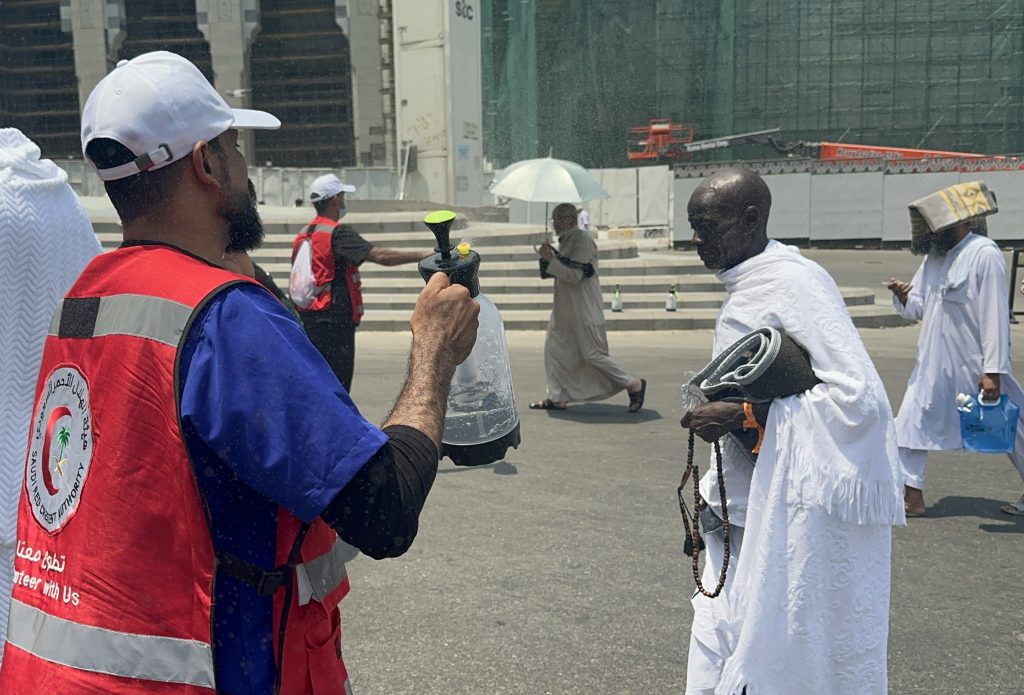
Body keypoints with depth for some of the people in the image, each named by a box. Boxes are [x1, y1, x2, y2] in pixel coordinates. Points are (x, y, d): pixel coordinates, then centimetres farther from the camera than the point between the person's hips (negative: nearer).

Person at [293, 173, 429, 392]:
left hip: (307, 320, 8)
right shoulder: (338, 233, -12)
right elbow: (380, 256, -22)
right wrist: (421, 255, -18)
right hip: (335, 321, -8)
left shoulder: (302, 236, 12)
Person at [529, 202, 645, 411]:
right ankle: (557, 398, 15)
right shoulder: (565, 241, 14)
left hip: (584, 310, -9)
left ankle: (633, 385, 7)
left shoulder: (582, 240, -15)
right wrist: (548, 257, 1)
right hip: (565, 309, 9)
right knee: (554, 350, 8)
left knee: (593, 354, -6)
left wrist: (551, 259, -22)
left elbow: (575, 275, -22)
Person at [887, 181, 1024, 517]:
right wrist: (904, 297, -12)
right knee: (912, 422, 4)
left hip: (976, 368, -7)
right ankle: (913, 497, 14)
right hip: (935, 366, 7)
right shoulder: (935, 256, 6)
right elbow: (919, 308, 11)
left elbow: (995, 317, -19)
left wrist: (993, 371, -21)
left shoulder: (985, 255, -17)